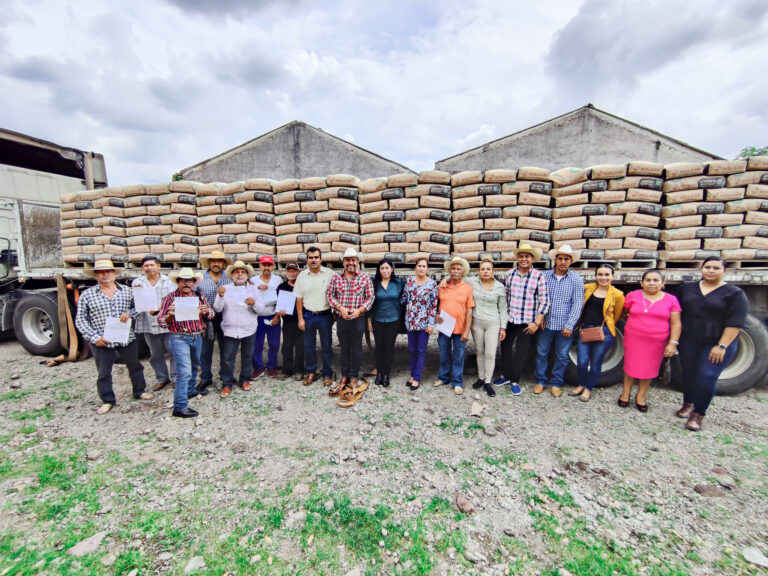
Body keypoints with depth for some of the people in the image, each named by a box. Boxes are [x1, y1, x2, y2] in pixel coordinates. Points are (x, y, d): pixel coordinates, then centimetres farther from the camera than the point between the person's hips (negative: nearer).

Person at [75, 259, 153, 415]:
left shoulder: (126, 291, 4)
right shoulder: (87, 295, -1)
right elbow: (80, 319, 0)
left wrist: (129, 314, -13)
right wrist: (93, 337, -11)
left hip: (127, 338, 2)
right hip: (101, 342, -1)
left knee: (135, 366, 14)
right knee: (104, 373, 9)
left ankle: (139, 391, 33)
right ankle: (107, 401, 26)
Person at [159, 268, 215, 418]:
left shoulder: (200, 297, 6)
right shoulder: (170, 298, -7)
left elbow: (211, 315, 7)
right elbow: (161, 321, -6)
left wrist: (206, 311, -16)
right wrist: (170, 315, -27)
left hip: (197, 337, 6)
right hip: (180, 339, -6)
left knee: (194, 366, 24)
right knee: (184, 372, -11)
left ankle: (191, 390, 46)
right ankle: (180, 407, -3)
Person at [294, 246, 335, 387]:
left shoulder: (329, 273, -3)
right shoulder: (302, 276, 3)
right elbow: (299, 299, 5)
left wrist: (336, 313, -4)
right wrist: (300, 318, 1)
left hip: (325, 316, -2)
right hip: (308, 316, 2)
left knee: (326, 347, 7)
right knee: (309, 346, 12)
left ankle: (327, 374, 23)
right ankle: (311, 372, 29)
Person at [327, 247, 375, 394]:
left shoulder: (365, 278, -2)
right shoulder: (336, 277, 3)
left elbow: (370, 297, -2)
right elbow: (331, 295, 3)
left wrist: (359, 310, -16)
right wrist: (340, 308, -12)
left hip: (358, 319, -2)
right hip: (341, 319, 2)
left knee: (356, 348, 8)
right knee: (344, 347, 12)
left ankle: (354, 377, 22)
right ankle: (344, 375, 27)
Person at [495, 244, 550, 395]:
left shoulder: (539, 276, -8)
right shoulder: (510, 273, 2)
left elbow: (544, 301, -7)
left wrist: (536, 322, -10)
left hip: (527, 322, -3)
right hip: (509, 320, 3)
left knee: (521, 352, 7)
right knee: (506, 348, 14)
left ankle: (515, 381, 24)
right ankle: (505, 375, 33)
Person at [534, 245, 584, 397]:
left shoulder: (576, 279, -2)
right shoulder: (545, 276, 0)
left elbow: (577, 304, -4)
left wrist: (569, 325, -9)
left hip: (565, 326, -1)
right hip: (547, 323, 1)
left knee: (562, 356, 9)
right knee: (542, 353, 8)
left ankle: (556, 383, 26)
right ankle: (541, 381, 24)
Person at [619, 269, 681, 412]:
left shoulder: (671, 300, -1)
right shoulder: (633, 296, -2)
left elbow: (676, 324, -2)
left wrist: (673, 343, -9)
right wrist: (635, 319, -2)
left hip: (657, 342, 1)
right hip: (634, 339, 0)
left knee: (649, 368, 11)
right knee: (631, 366, 9)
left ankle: (641, 396, 28)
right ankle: (626, 392, 26)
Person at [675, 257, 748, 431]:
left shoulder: (734, 293, -4)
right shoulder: (687, 289, 6)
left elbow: (735, 323, -10)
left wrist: (722, 346, -16)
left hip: (717, 344, -3)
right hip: (689, 342, 4)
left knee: (707, 377, -7)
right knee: (689, 374, 11)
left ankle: (698, 413, 6)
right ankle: (688, 403, 30)